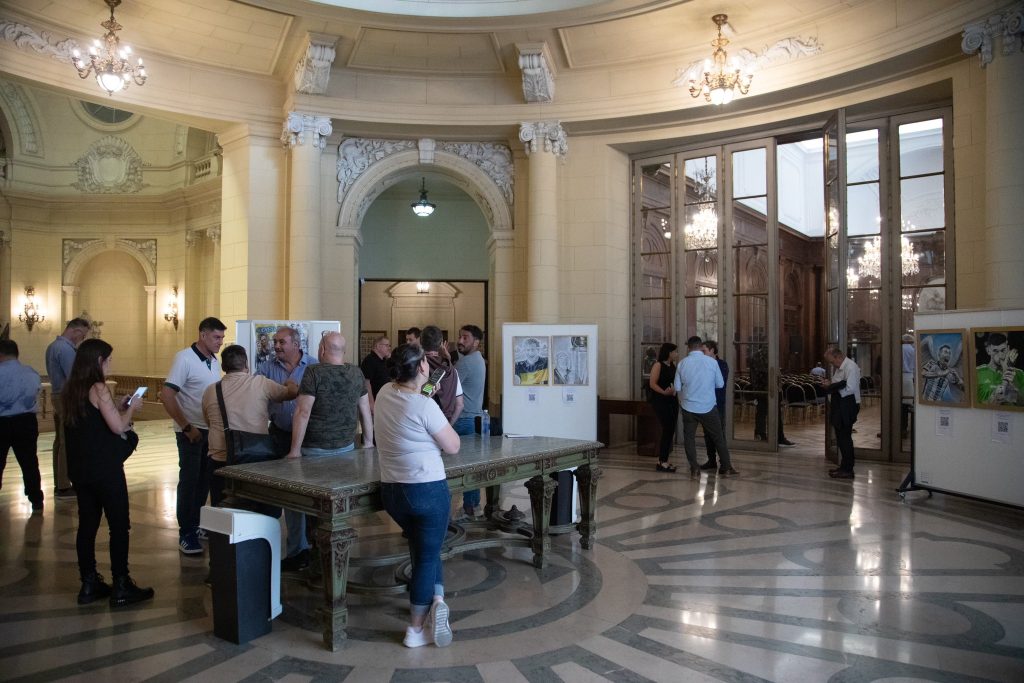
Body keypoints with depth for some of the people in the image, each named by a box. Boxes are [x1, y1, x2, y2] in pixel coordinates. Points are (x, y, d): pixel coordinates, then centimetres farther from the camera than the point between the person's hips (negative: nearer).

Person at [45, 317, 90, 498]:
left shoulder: (53, 346, 12)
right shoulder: (66, 349, -19)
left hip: (57, 395, 10)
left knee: (59, 440, 14)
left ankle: (59, 484, 20)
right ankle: (64, 486, -2)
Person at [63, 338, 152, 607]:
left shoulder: (69, 390, 8)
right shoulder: (98, 388, -16)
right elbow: (119, 427, -20)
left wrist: (119, 408, 14)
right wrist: (131, 408, -4)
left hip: (80, 470, 8)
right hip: (105, 470, -8)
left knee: (87, 524, 14)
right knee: (119, 526, 1)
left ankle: (89, 585, 22)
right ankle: (121, 588, 6)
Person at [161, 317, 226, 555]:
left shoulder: (215, 361, 9)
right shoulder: (184, 358, -13)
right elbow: (166, 395, -17)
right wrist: (187, 427, -17)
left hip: (210, 431, 6)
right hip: (191, 432, -6)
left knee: (204, 480, 13)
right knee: (189, 481, 1)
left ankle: (196, 525, 27)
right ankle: (186, 534, 11)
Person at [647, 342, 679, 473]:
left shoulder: (672, 366, 14)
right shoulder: (658, 365, -8)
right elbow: (652, 384, -16)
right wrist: (664, 392, -26)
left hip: (672, 401, 8)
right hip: (661, 401, -8)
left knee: (670, 431, 9)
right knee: (667, 430, -10)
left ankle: (663, 460, 18)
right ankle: (662, 462, -4)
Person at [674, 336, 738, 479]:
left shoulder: (682, 363, -4)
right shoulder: (711, 362, -7)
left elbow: (677, 387, 1)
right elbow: (720, 384, 1)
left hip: (688, 407, 0)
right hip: (708, 407, 0)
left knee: (689, 438, 10)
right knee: (718, 437, 13)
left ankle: (694, 469, 6)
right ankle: (726, 467, 20)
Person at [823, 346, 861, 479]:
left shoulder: (850, 367, -16)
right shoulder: (840, 368, 14)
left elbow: (850, 389, -23)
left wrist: (832, 387, -15)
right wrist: (830, 384, 1)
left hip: (847, 407, -10)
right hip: (840, 408, 10)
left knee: (845, 438, -5)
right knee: (841, 437, 16)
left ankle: (847, 470, 2)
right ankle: (844, 466, 26)